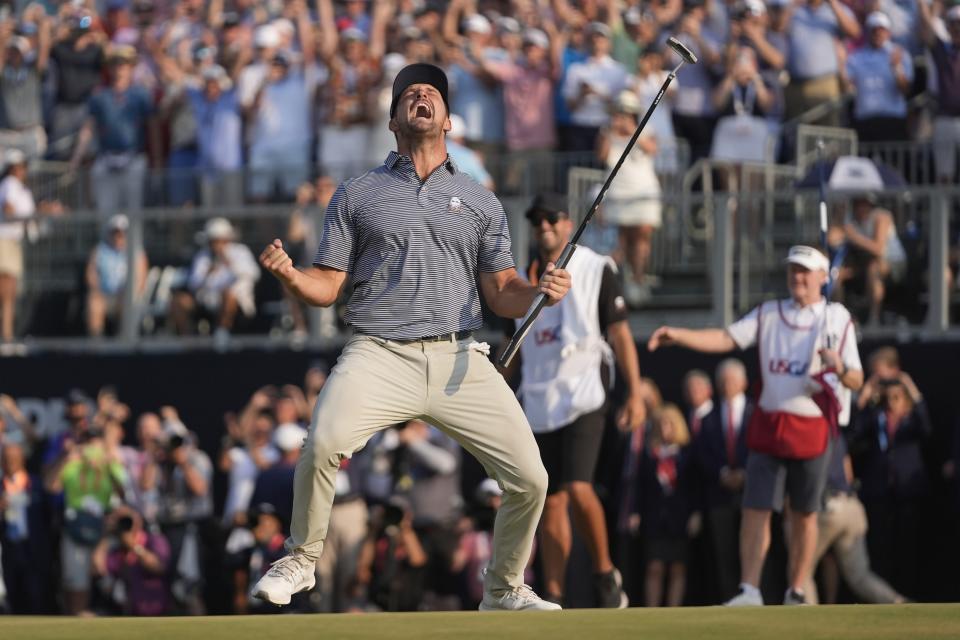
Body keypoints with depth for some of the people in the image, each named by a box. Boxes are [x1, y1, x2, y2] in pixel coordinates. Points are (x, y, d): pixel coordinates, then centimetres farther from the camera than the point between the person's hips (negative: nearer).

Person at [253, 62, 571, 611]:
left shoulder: (481, 202, 18)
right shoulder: (357, 195, 15)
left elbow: (502, 293, 12)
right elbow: (328, 287, 11)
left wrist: (540, 293, -10)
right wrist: (290, 276, -10)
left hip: (460, 360, 2)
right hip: (380, 356, -2)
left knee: (530, 479, -8)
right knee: (325, 443, -30)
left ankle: (506, 589, 18)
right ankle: (301, 561, -5)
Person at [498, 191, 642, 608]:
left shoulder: (596, 270, 0)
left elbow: (620, 335, -2)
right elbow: (515, 347, 19)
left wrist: (635, 394, -9)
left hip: (584, 396, -5)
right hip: (538, 401, 5)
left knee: (577, 488, -21)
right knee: (551, 500, 3)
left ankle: (606, 574, -3)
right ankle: (553, 599, 4)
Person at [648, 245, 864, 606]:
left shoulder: (836, 319, 1)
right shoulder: (768, 314, 9)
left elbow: (856, 381, -2)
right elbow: (726, 339, -5)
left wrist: (840, 368, -26)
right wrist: (678, 336, -20)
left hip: (812, 430, -2)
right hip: (768, 427, 2)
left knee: (804, 515, 5)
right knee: (755, 510, -6)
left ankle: (796, 593, 15)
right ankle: (749, 591, -8)